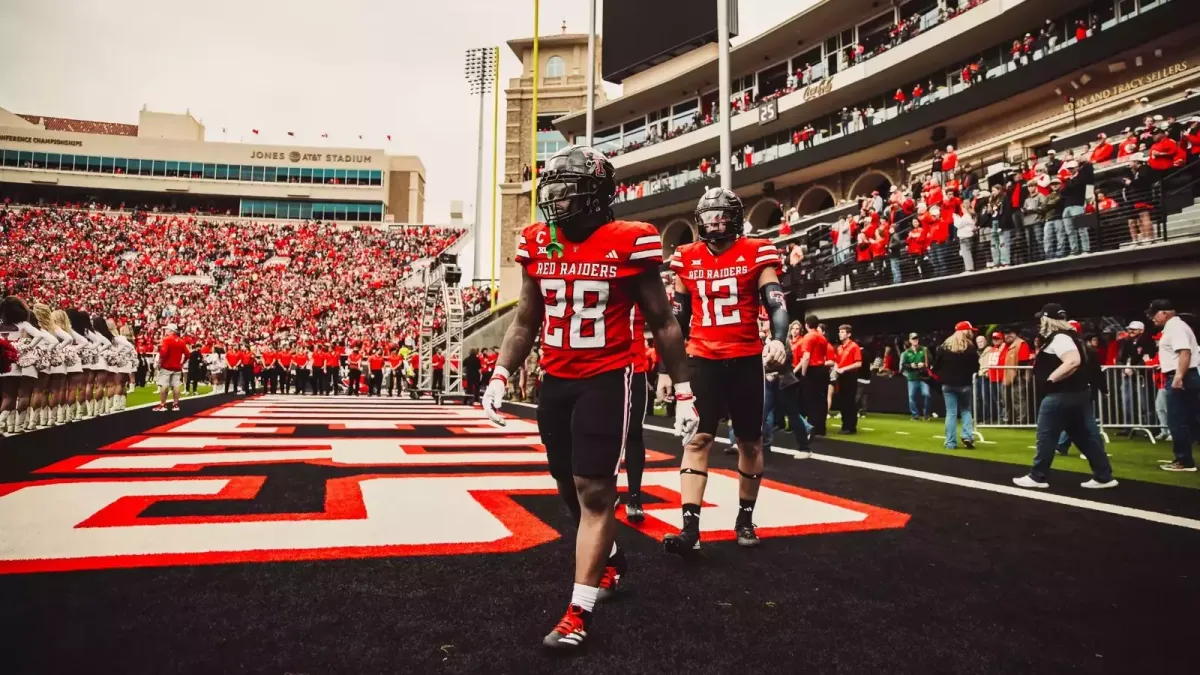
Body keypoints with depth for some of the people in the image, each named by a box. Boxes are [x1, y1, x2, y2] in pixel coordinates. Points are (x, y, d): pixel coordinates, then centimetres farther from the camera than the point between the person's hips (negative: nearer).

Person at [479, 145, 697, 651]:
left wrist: (683, 392, -2)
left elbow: (661, 323, -2)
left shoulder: (629, 244, -10)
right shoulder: (537, 245, 5)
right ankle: (610, 560, 42)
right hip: (555, 381, 6)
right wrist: (500, 375, 3)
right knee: (572, 488, 15)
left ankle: (578, 612, 6)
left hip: (607, 380, -5)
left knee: (594, 491, -5)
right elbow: (525, 321, 14)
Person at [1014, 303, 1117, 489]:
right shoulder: (1067, 336, 16)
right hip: (1078, 394, 10)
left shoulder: (1058, 338, -16)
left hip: (1060, 396, -10)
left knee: (1046, 437, -1)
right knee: (1087, 437, 12)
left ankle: (1037, 477, 7)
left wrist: (1050, 379, -23)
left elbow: (1073, 361, -31)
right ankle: (1104, 477, 15)